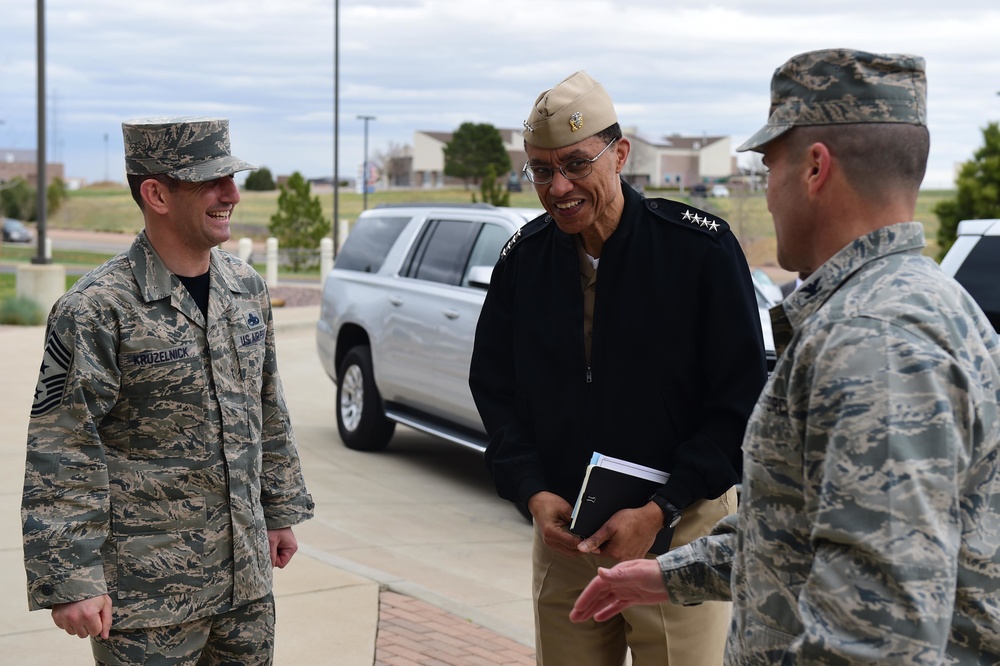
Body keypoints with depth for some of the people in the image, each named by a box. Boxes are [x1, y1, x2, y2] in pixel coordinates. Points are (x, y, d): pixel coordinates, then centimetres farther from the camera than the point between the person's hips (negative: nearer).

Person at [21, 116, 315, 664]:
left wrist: (282, 511, 18)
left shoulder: (247, 288, 6)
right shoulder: (96, 309, -15)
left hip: (246, 575, 6)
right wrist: (71, 582, -18)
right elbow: (61, 456, -16)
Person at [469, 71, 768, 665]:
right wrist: (533, 492, -6)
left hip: (681, 529, -4)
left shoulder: (701, 247, -11)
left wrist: (659, 512, -16)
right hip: (563, 534, 4)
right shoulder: (523, 259, 2)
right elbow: (495, 389, 10)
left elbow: (740, 402, -9)